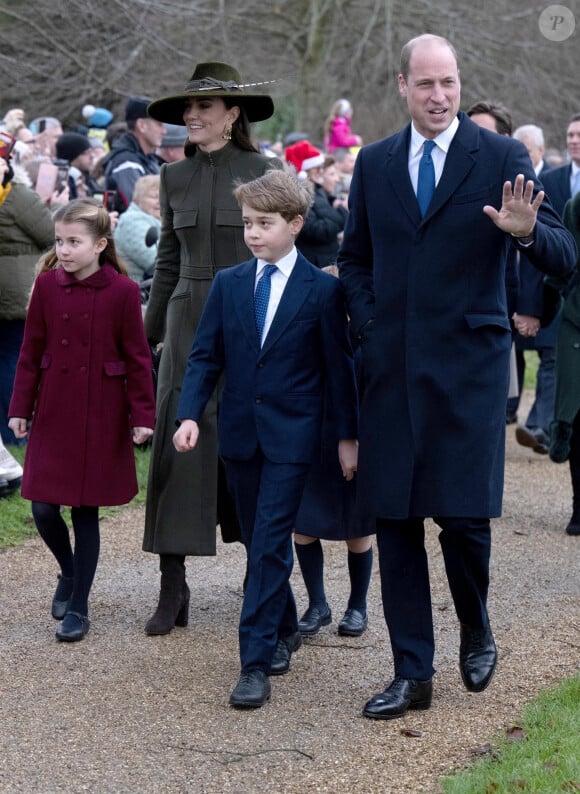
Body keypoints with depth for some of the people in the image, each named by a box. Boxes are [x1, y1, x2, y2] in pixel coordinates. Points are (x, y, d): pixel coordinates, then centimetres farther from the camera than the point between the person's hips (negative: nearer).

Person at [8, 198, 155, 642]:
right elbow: (32, 351, 5)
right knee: (44, 508, 1)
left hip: (101, 417, -3)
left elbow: (137, 358, -5)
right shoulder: (47, 284, -1)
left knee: (85, 512, 3)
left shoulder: (122, 291, -9)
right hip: (53, 414, 3)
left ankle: (78, 607, 15)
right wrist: (21, 407, 4)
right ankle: (69, 572, 31)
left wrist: (143, 415, -7)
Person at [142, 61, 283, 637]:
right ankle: (173, 590, 1)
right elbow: (168, 261, 14)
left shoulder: (264, 172, -3)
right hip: (190, 324, 3)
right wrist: (149, 334, 13)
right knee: (178, 445, -3)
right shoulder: (174, 177, 8)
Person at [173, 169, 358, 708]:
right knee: (259, 543, 13)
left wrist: (347, 435, 1)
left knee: (269, 546, -10)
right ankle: (283, 631, 33)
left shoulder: (321, 290, -4)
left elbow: (337, 365, 0)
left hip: (290, 437, -4)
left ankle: (256, 663, -10)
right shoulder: (228, 285, 6)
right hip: (240, 434, 4)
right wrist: (189, 414, -9)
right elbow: (205, 356, 5)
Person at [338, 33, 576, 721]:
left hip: (470, 362, -3)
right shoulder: (374, 164, 10)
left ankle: (476, 631, 25)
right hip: (393, 367, 3)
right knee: (394, 519, 4)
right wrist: (369, 324, 4)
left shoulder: (502, 158, -1)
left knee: (463, 515, -5)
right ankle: (412, 674, 14)